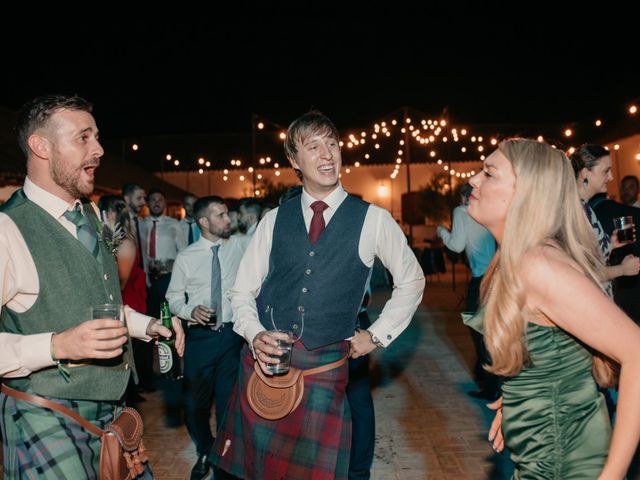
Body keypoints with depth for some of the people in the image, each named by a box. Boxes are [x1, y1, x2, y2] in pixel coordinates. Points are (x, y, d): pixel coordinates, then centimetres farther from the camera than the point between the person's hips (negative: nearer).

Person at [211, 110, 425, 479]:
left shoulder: (372, 219, -3)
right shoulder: (274, 220, 4)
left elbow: (411, 280, 10)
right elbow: (242, 291, 9)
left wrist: (377, 335, 5)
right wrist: (254, 335, -9)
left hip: (325, 366, -2)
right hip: (264, 359, 2)